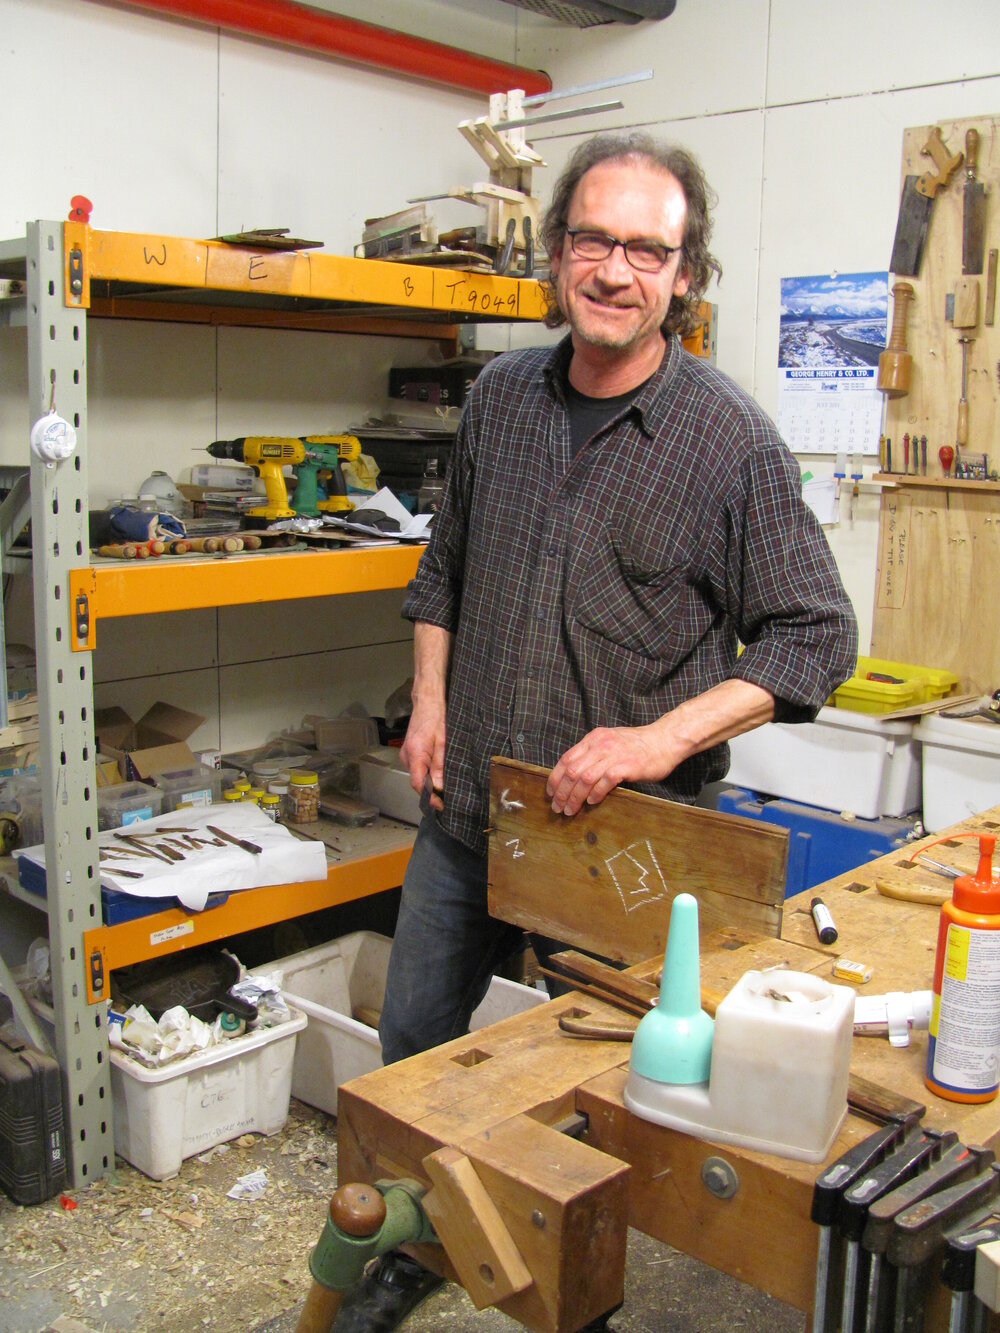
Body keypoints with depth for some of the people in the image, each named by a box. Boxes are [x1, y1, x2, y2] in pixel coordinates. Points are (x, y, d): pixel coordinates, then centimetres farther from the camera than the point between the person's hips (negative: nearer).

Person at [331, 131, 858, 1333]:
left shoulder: (732, 440, -14)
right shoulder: (501, 395, 2)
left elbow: (815, 639, -13)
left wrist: (662, 740, -23)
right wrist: (430, 702, 4)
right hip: (466, 806, 5)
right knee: (412, 1041, 18)